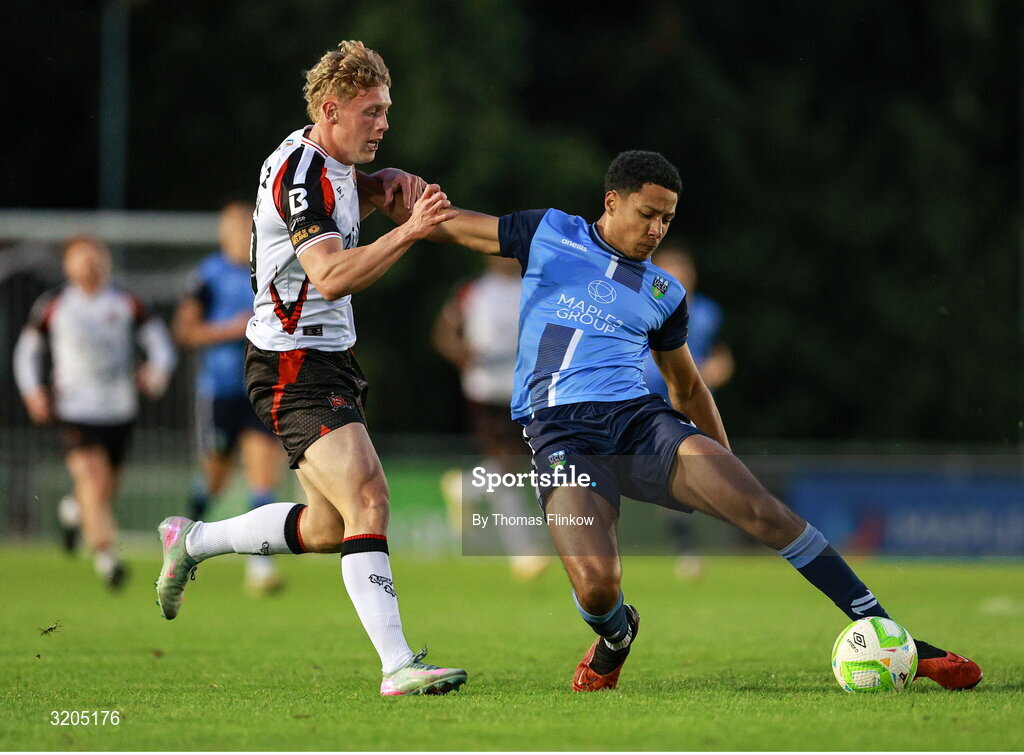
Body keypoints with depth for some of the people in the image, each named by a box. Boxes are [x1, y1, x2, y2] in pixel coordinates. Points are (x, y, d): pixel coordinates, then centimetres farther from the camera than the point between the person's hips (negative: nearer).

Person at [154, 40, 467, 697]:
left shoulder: (331, 166, 10)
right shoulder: (301, 173, -19)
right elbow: (330, 274, -30)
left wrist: (387, 183, 12)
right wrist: (409, 231, -35)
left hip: (330, 360, 10)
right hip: (294, 366, -10)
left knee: (330, 529, 14)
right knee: (368, 502, -21)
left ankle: (192, 541, 31)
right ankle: (398, 666, -26)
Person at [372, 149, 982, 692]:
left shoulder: (664, 294, 20)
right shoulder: (549, 235, 12)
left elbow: (687, 387, 32)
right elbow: (450, 227, 18)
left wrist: (727, 471, 31)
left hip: (641, 419, 3)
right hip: (562, 431, -3)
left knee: (763, 510, -19)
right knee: (596, 584, -27)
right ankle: (616, 637, 14)